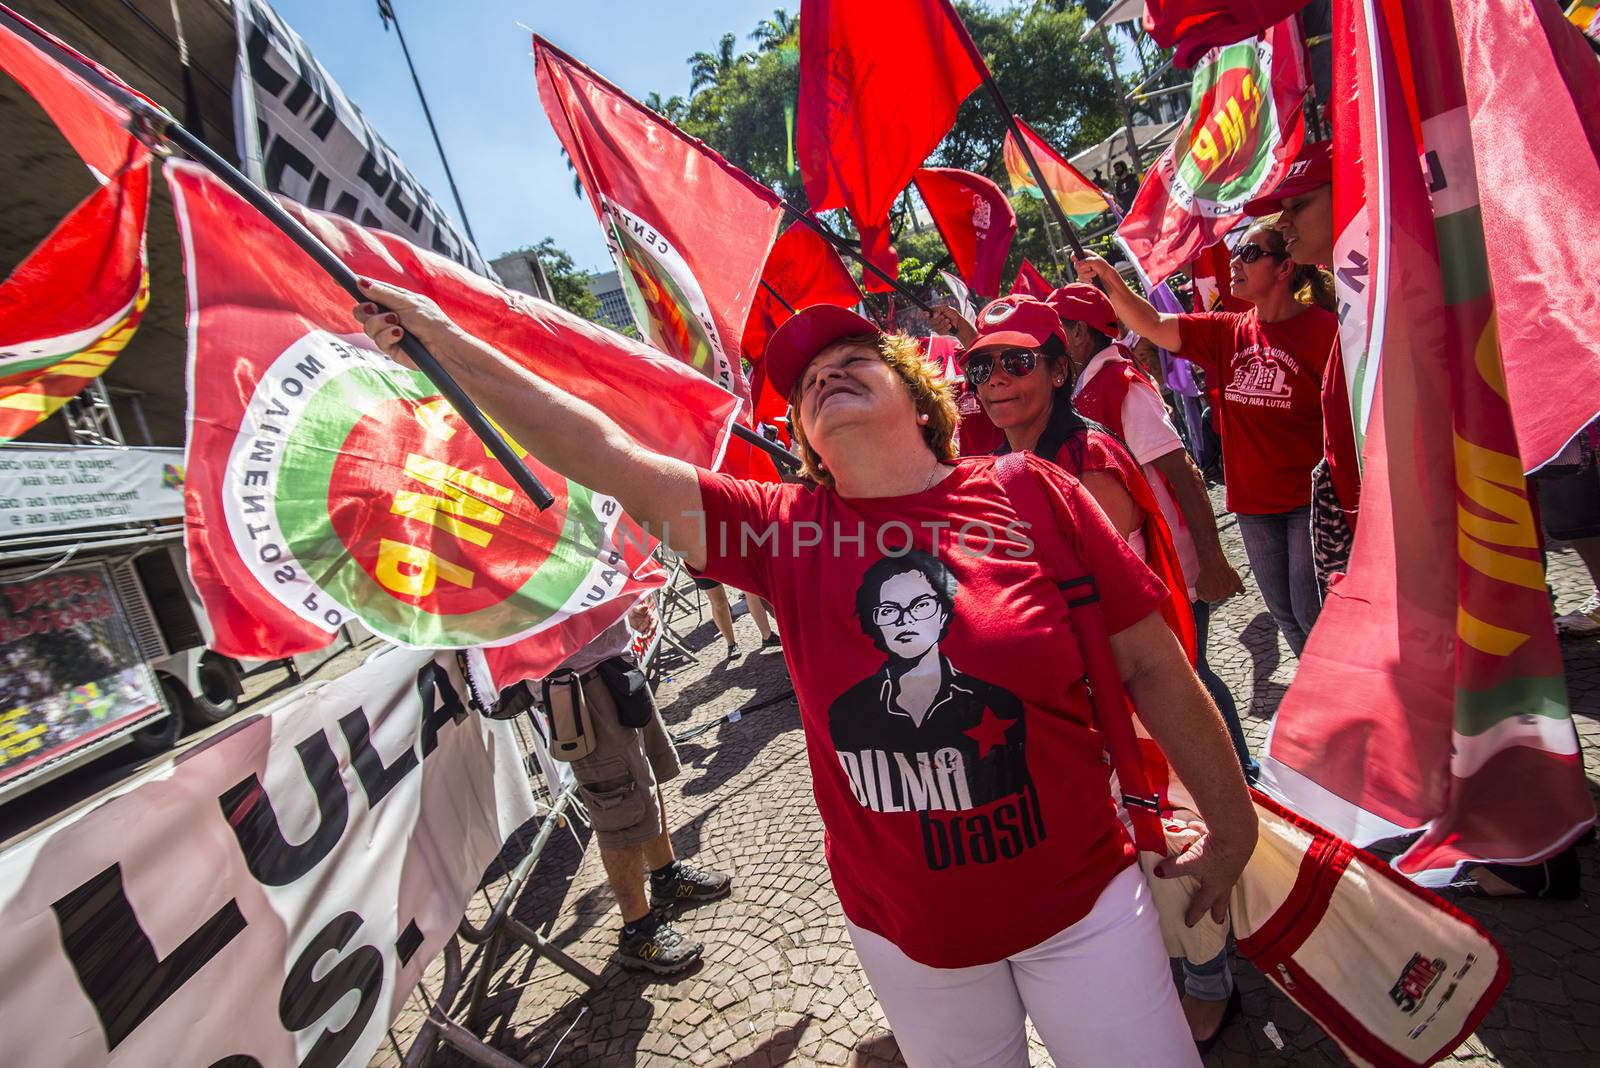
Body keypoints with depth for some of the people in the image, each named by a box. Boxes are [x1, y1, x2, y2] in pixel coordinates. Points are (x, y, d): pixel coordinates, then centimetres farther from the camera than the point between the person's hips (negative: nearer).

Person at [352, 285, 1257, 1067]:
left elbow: (1153, 667, -6)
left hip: (1079, 899, -1)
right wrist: (445, 340, -12)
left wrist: (1231, 826, 2)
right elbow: (608, 456, -12)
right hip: (906, 931, 2)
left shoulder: (1031, 494, -12)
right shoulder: (785, 532, -9)